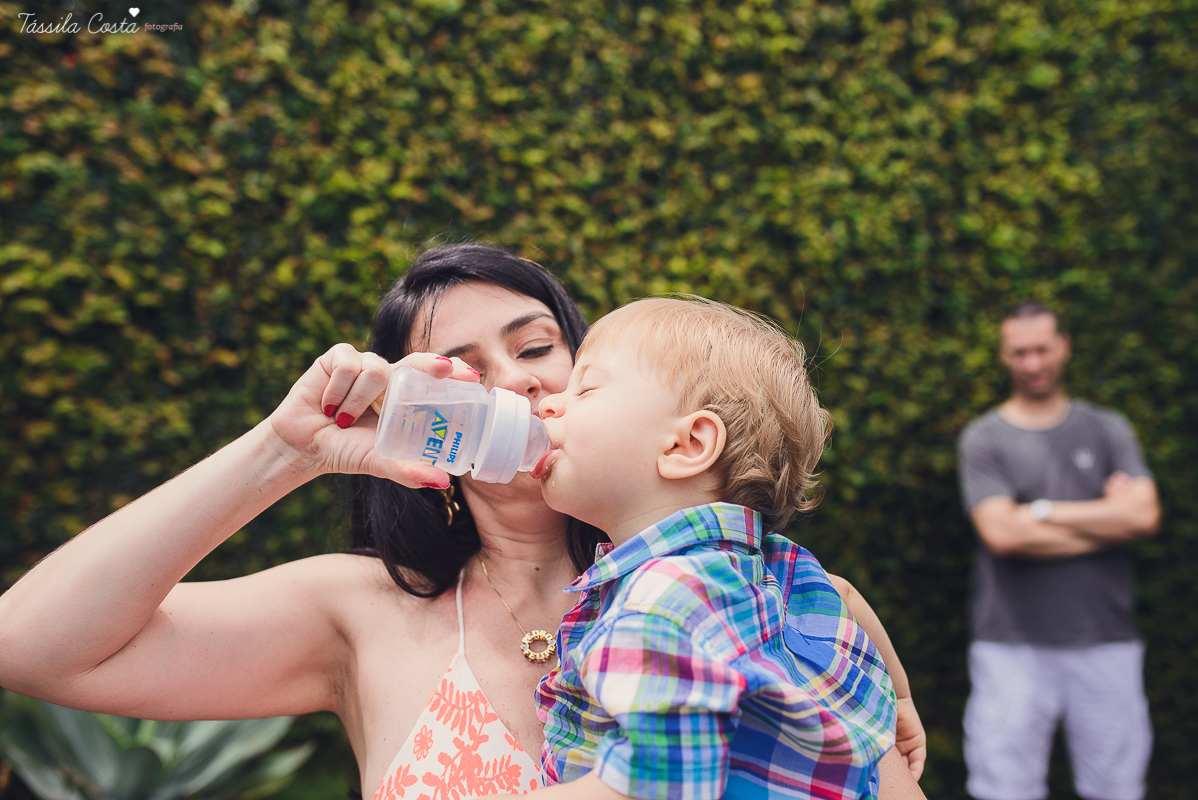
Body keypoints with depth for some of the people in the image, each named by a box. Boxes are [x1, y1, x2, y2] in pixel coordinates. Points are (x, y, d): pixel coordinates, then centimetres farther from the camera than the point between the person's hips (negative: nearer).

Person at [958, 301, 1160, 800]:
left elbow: (1144, 515, -4)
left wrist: (1041, 510, -5)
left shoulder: (1108, 430, 11)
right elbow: (1001, 533, -11)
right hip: (1013, 644, -2)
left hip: (1106, 642, 2)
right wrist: (1105, 519, -3)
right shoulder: (983, 438, 2)